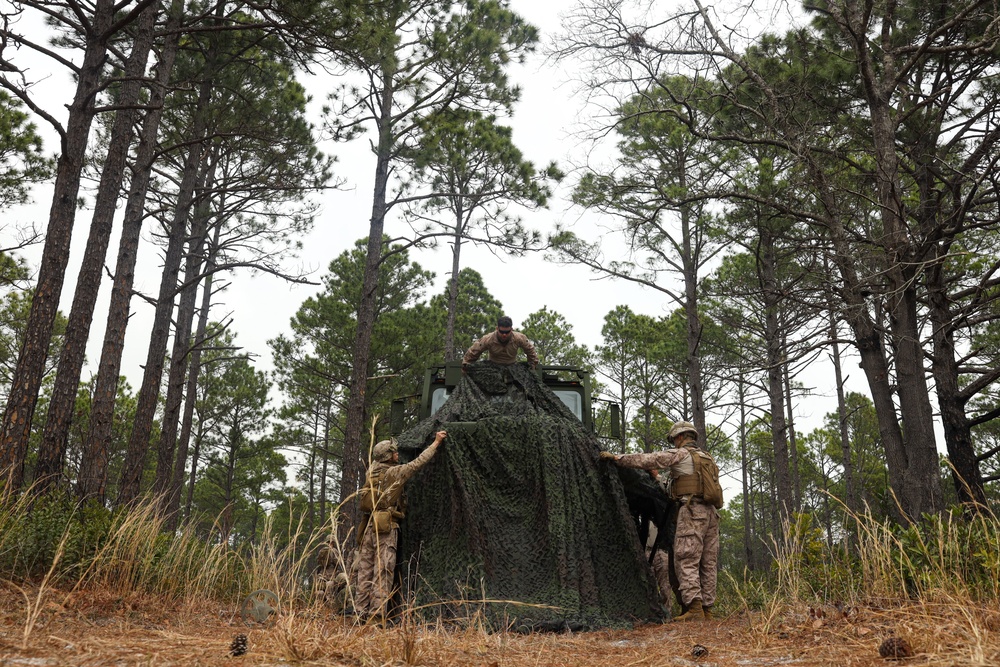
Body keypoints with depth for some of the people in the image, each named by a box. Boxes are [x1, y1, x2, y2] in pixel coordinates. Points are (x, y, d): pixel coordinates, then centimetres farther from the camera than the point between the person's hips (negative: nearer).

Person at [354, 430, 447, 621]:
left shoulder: (372, 470, 12)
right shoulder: (395, 472, -6)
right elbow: (418, 462, -5)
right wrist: (436, 442, 4)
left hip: (368, 526, 7)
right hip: (385, 527, -7)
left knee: (365, 570, 7)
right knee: (383, 571, -7)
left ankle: (361, 612, 7)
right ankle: (377, 613, -11)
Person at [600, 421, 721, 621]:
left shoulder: (681, 454, 0)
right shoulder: (708, 458, 23)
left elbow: (648, 460, -7)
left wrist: (616, 457, -4)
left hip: (692, 510, -8)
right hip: (711, 513, 8)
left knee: (686, 561, -10)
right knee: (708, 563, 7)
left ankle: (694, 608, -18)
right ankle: (706, 608, 7)